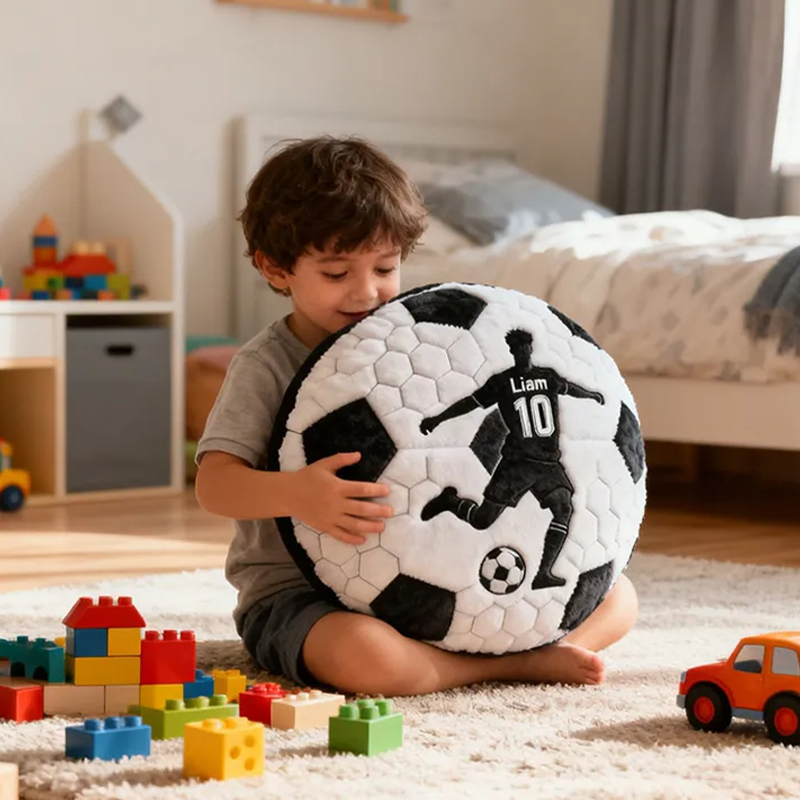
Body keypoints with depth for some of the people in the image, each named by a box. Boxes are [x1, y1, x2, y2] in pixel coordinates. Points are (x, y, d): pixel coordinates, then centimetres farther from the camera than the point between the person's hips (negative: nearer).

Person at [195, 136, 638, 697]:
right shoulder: (267, 366, -6)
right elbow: (214, 481, -16)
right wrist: (294, 494, -36)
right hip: (296, 591, -5)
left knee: (616, 595, -2)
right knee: (361, 653, -41)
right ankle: (513, 661, -20)